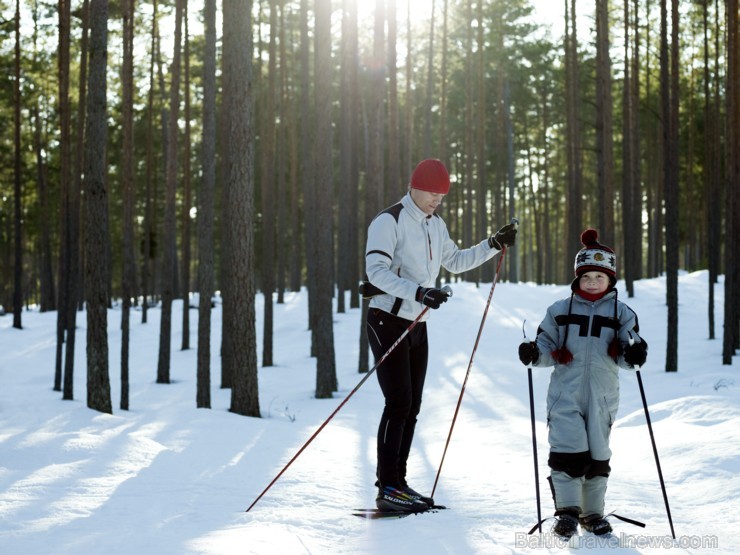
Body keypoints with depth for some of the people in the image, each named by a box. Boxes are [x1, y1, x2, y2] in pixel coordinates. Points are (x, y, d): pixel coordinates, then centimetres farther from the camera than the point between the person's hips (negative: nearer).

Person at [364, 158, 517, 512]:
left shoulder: (435, 225, 14)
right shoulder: (389, 222, -13)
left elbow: (455, 262, 28)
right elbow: (376, 270, -24)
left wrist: (493, 245, 17)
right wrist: (418, 292, -36)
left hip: (417, 325, 8)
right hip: (388, 322, -8)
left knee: (411, 407, 7)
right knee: (398, 403, -13)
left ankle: (397, 483, 13)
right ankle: (387, 489, -11)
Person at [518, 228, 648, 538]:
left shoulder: (621, 314, 6)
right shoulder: (560, 311, 5)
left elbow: (624, 356, 2)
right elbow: (547, 345, 9)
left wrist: (633, 355, -20)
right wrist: (534, 353, -12)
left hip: (602, 396, 1)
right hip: (565, 393, -1)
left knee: (597, 455, 7)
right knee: (567, 452, -10)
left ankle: (593, 512, 20)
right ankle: (567, 511, 0)